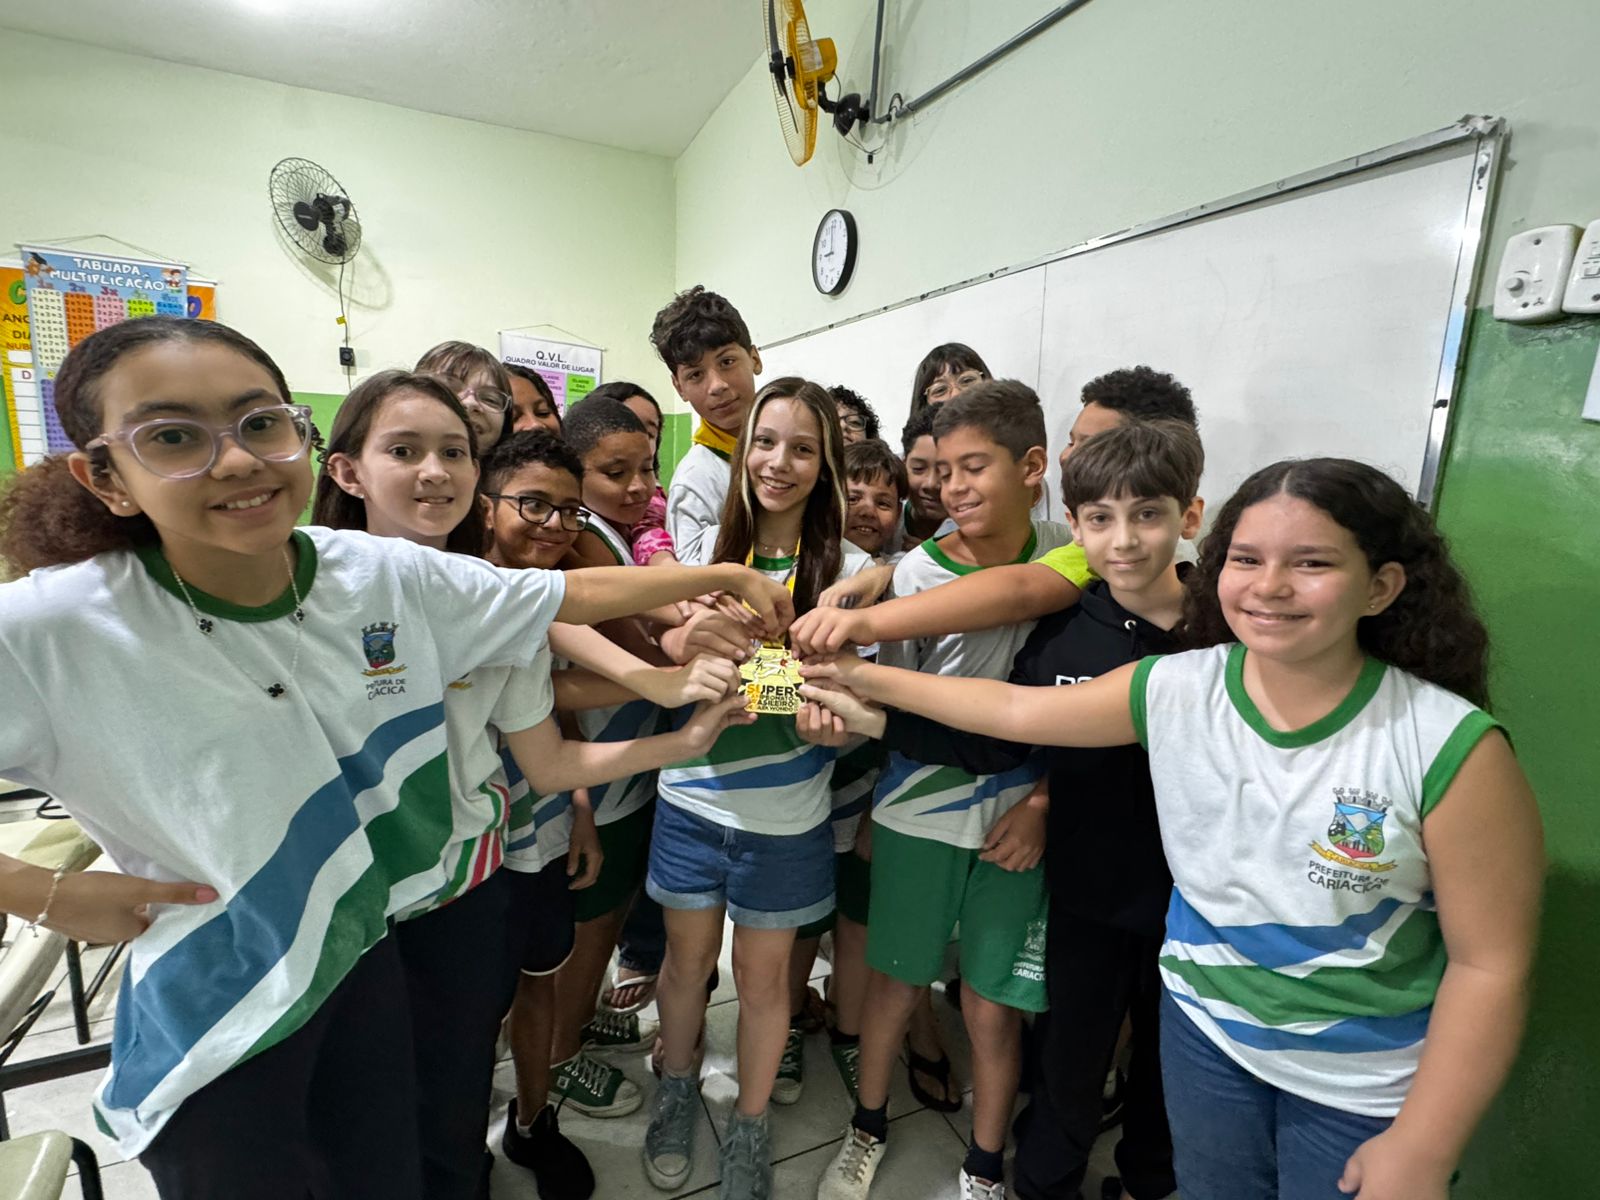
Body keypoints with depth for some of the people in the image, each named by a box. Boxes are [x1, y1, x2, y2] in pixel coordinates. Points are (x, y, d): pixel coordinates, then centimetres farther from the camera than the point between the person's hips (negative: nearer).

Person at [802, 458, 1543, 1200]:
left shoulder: (1453, 747, -23)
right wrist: (869, 678, -4)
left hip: (1368, 1082, -2)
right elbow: (1014, 709, -6)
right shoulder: (1175, 690, -15)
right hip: (1204, 1030, 3)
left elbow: (1491, 963, -14)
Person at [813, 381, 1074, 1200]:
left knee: (993, 1006, 11)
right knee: (896, 979, 16)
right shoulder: (917, 570, -7)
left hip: (1018, 817, 0)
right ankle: (867, 1128, 44)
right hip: (919, 809, 1)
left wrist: (1042, 804, -6)